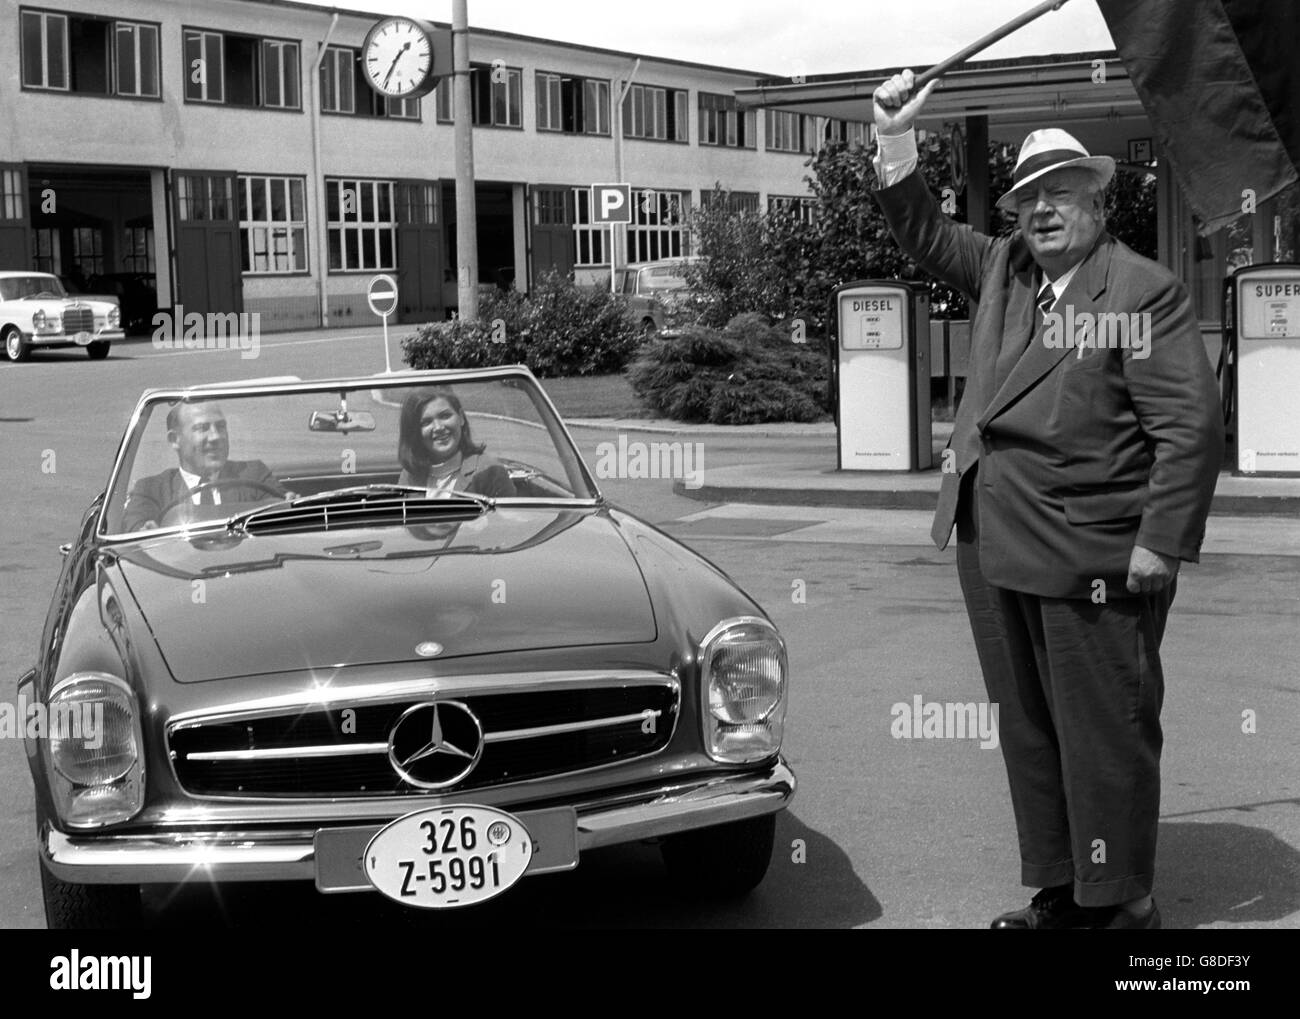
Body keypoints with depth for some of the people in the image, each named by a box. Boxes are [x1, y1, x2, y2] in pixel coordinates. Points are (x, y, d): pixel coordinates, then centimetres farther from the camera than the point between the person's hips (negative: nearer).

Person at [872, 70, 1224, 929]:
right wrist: (896, 142, 6)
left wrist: (1162, 543, -17)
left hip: (1092, 561, -7)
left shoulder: (1143, 291, -10)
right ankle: (1058, 894, 27)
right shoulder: (1002, 271, 11)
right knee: (1028, 731, 15)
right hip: (997, 552, 8)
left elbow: (1192, 426, -14)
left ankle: (1122, 904, 14)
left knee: (1104, 736, 2)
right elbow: (923, 232, 21)